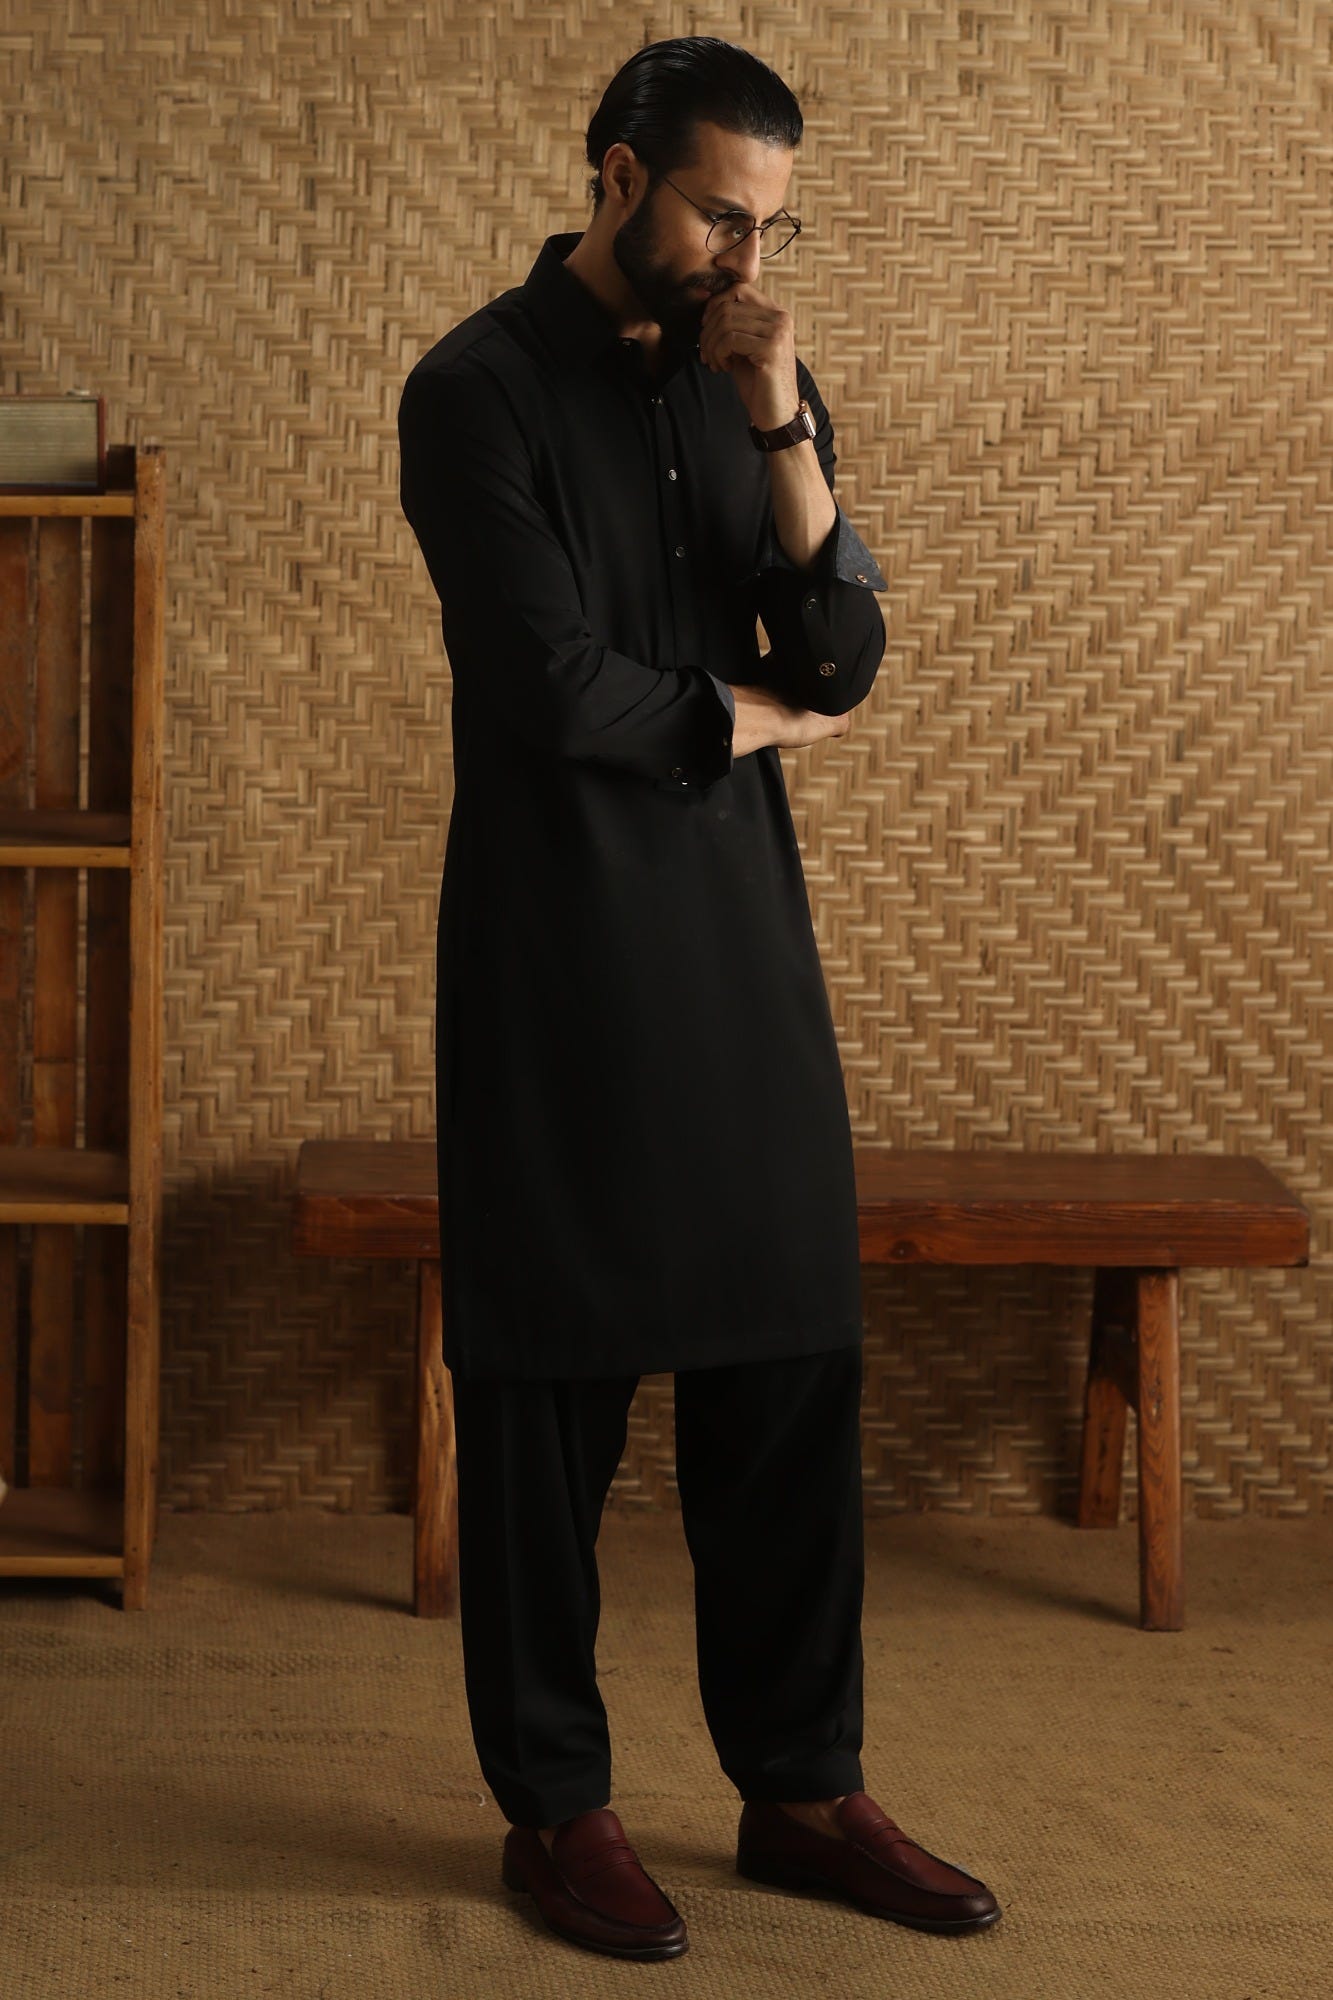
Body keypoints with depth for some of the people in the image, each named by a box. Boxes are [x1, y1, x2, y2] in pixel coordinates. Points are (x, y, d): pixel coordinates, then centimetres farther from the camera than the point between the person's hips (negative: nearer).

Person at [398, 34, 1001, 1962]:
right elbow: (556, 683, -15)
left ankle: (801, 1786, 19)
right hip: (559, 950, -5)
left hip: (745, 935, 6)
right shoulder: (482, 390, -6)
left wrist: (783, 431, -9)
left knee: (796, 1360, 7)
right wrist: (749, 717, 0)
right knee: (551, 1383, 2)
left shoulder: (755, 384, 12)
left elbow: (845, 662, 2)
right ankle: (553, 1804, 15)